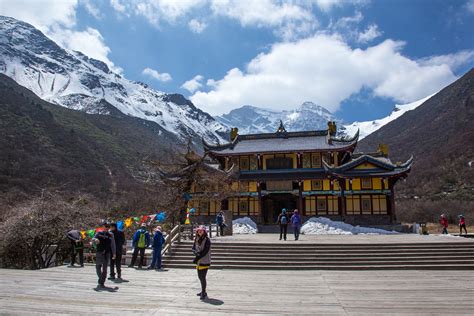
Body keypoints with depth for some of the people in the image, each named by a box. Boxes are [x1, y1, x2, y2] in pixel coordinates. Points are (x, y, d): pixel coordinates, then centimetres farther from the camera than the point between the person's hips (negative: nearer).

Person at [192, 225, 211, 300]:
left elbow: (205, 251, -18)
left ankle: (204, 294, 7)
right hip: (198, 261, 7)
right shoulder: (196, 239, 7)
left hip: (205, 261, -7)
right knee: (200, 276, 17)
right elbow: (193, 248, 4)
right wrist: (196, 253, -18)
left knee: (203, 277, -6)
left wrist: (197, 258, -20)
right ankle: (203, 291, 34)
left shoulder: (207, 240, -13)